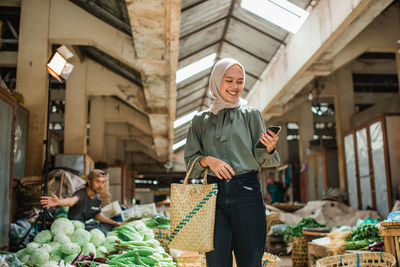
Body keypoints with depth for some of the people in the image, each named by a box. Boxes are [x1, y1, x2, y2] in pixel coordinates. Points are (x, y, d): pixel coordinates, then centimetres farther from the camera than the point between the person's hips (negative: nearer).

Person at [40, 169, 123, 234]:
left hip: (91, 224, 8)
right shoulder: (81, 194, -20)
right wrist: (59, 202, -67)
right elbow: (72, 201, -44)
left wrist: (114, 223, 16)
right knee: (103, 232, -30)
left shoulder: (97, 196, 5)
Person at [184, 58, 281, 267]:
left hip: (247, 194, -1)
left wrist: (269, 148, -17)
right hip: (214, 195, 1)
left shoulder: (251, 114, 9)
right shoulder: (201, 120, 12)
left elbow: (260, 160, 5)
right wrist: (208, 160, -10)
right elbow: (190, 159, 10)